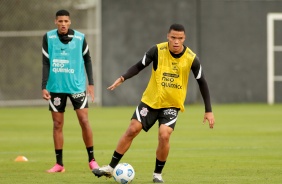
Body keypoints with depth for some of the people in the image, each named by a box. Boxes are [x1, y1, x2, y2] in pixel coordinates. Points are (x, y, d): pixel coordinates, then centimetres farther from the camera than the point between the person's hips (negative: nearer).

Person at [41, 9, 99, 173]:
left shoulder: (80, 38, -3)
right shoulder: (48, 38, -3)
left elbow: (87, 60, 8)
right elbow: (46, 63, 0)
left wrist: (91, 83, 5)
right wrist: (44, 87, -5)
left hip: (77, 86, -1)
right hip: (56, 87, 1)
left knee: (84, 121, -7)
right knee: (57, 124, 4)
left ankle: (92, 159, 5)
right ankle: (59, 164, 10)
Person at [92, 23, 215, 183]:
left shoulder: (191, 59, -14)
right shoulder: (157, 50, -15)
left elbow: (202, 83, -4)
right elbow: (139, 66, -4)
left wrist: (208, 111, -6)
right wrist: (123, 78, -22)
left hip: (172, 105, -1)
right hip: (150, 100, 1)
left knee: (164, 135, -20)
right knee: (132, 130, -2)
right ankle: (111, 168, 11)